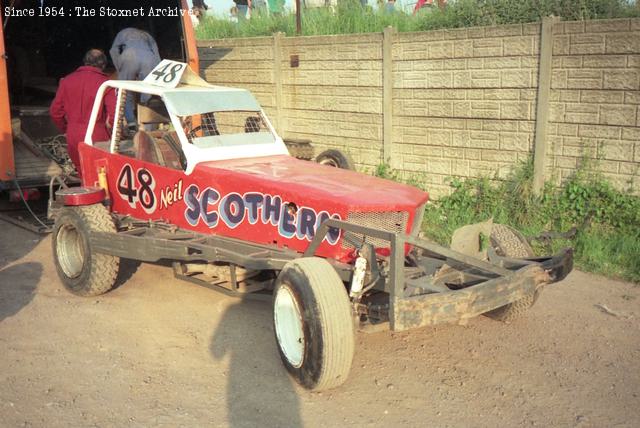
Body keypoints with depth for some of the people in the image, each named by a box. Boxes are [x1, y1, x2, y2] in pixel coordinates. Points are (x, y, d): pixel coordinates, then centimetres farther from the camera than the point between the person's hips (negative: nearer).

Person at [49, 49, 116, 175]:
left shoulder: (67, 80, 5)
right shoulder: (104, 82, -7)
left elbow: (55, 112, 7)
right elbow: (114, 114, -15)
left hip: (73, 138, 4)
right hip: (97, 137, -4)